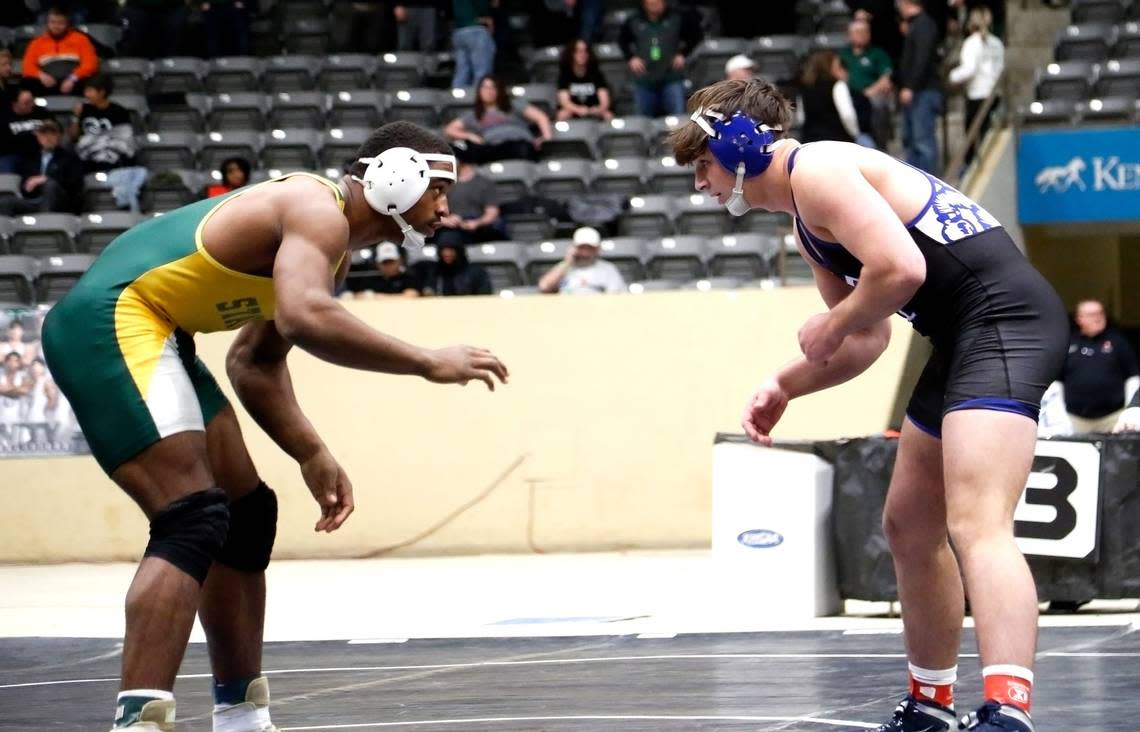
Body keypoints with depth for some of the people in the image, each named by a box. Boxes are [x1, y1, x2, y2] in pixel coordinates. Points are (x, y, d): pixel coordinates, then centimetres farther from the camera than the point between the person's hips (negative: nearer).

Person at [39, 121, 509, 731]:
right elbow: (304, 317, -35)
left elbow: (256, 361, 26)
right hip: (111, 319, -11)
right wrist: (428, 364, -28)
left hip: (143, 331, 11)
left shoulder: (334, 244, 18)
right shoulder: (319, 211, -15)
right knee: (193, 523, -21)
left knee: (246, 517, 17)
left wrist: (312, 455, 16)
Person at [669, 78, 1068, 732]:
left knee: (975, 527, -25)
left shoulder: (816, 169, -10)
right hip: (963, 339, 11)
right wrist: (784, 387, 17)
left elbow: (900, 267, -23)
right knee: (909, 525, 21)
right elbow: (869, 339, 27)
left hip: (1003, 319, -11)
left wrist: (829, 329, -8)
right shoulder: (809, 220, 21)